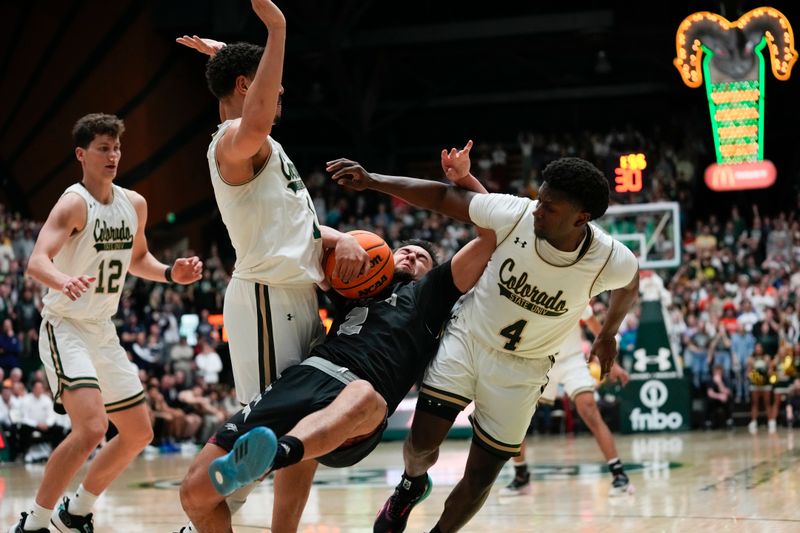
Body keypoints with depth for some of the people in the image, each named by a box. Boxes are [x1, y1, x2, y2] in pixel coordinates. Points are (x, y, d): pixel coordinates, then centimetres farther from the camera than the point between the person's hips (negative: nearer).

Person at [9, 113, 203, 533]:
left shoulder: (134, 204, 5)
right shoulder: (73, 203, -17)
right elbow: (37, 261, -31)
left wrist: (170, 274, 4)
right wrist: (64, 281, -53)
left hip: (104, 330, 8)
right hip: (65, 328, -8)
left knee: (139, 433, 12)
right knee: (91, 427, -25)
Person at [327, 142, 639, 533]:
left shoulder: (611, 262, -25)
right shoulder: (514, 213, -25)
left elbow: (630, 282, 1)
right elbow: (444, 197, -11)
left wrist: (608, 335, 17)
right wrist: (372, 181, -17)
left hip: (521, 367, 0)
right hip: (467, 335, 0)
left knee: (480, 476, 2)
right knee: (422, 440, -9)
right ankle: (412, 486, 29)